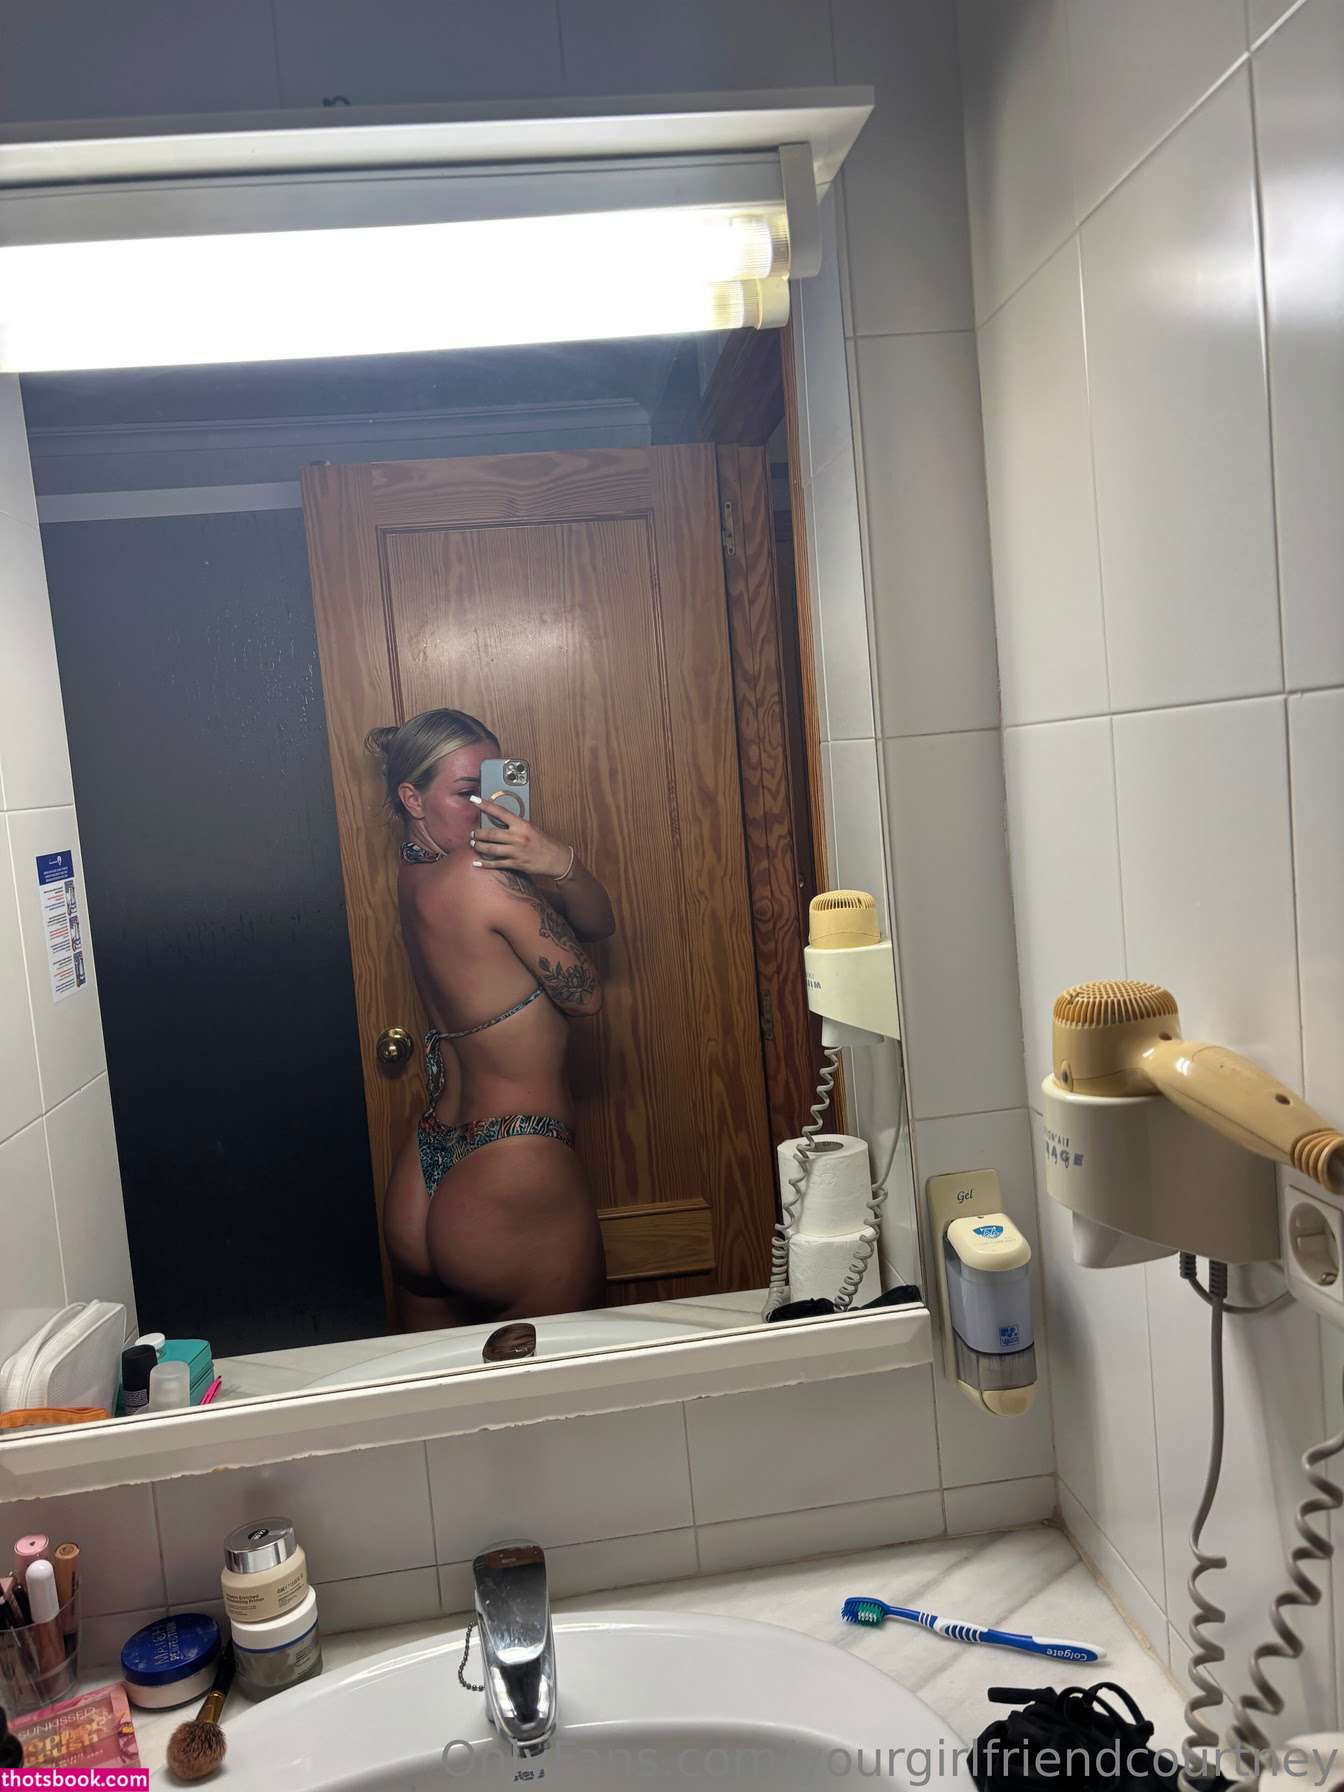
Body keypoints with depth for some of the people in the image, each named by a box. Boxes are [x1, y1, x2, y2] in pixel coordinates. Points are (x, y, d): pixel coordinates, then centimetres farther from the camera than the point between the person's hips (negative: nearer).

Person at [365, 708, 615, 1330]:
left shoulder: (415, 872, 7)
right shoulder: (482, 876, -19)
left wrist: (561, 864, -17)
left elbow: (598, 924, 5)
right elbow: (586, 996, -8)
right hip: (515, 1178, -9)